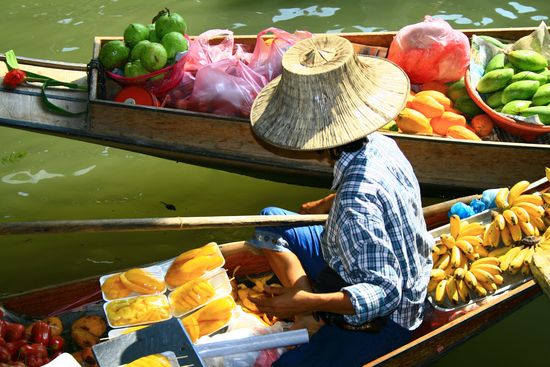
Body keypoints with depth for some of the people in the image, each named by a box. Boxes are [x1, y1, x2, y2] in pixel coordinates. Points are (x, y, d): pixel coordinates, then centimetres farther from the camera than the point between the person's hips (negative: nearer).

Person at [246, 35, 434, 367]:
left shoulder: (357, 204, -37)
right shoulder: (379, 144, -11)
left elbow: (383, 293, -32)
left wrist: (307, 302, -35)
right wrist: (326, 205, 26)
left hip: (386, 317, -9)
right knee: (270, 220, 13)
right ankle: (312, 322, 2)